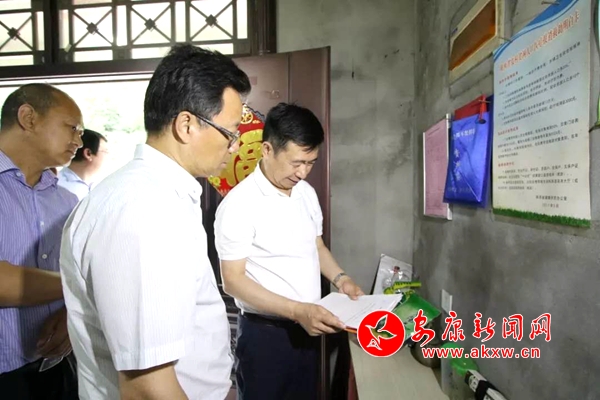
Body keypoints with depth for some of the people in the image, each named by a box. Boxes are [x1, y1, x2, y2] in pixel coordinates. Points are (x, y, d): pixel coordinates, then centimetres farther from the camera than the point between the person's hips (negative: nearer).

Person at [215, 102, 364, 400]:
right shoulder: (239, 204, -19)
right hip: (264, 332, -6)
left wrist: (340, 278, -3)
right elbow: (233, 280, -18)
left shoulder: (307, 193, 3)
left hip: (307, 328, 6)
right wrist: (297, 310, -25)